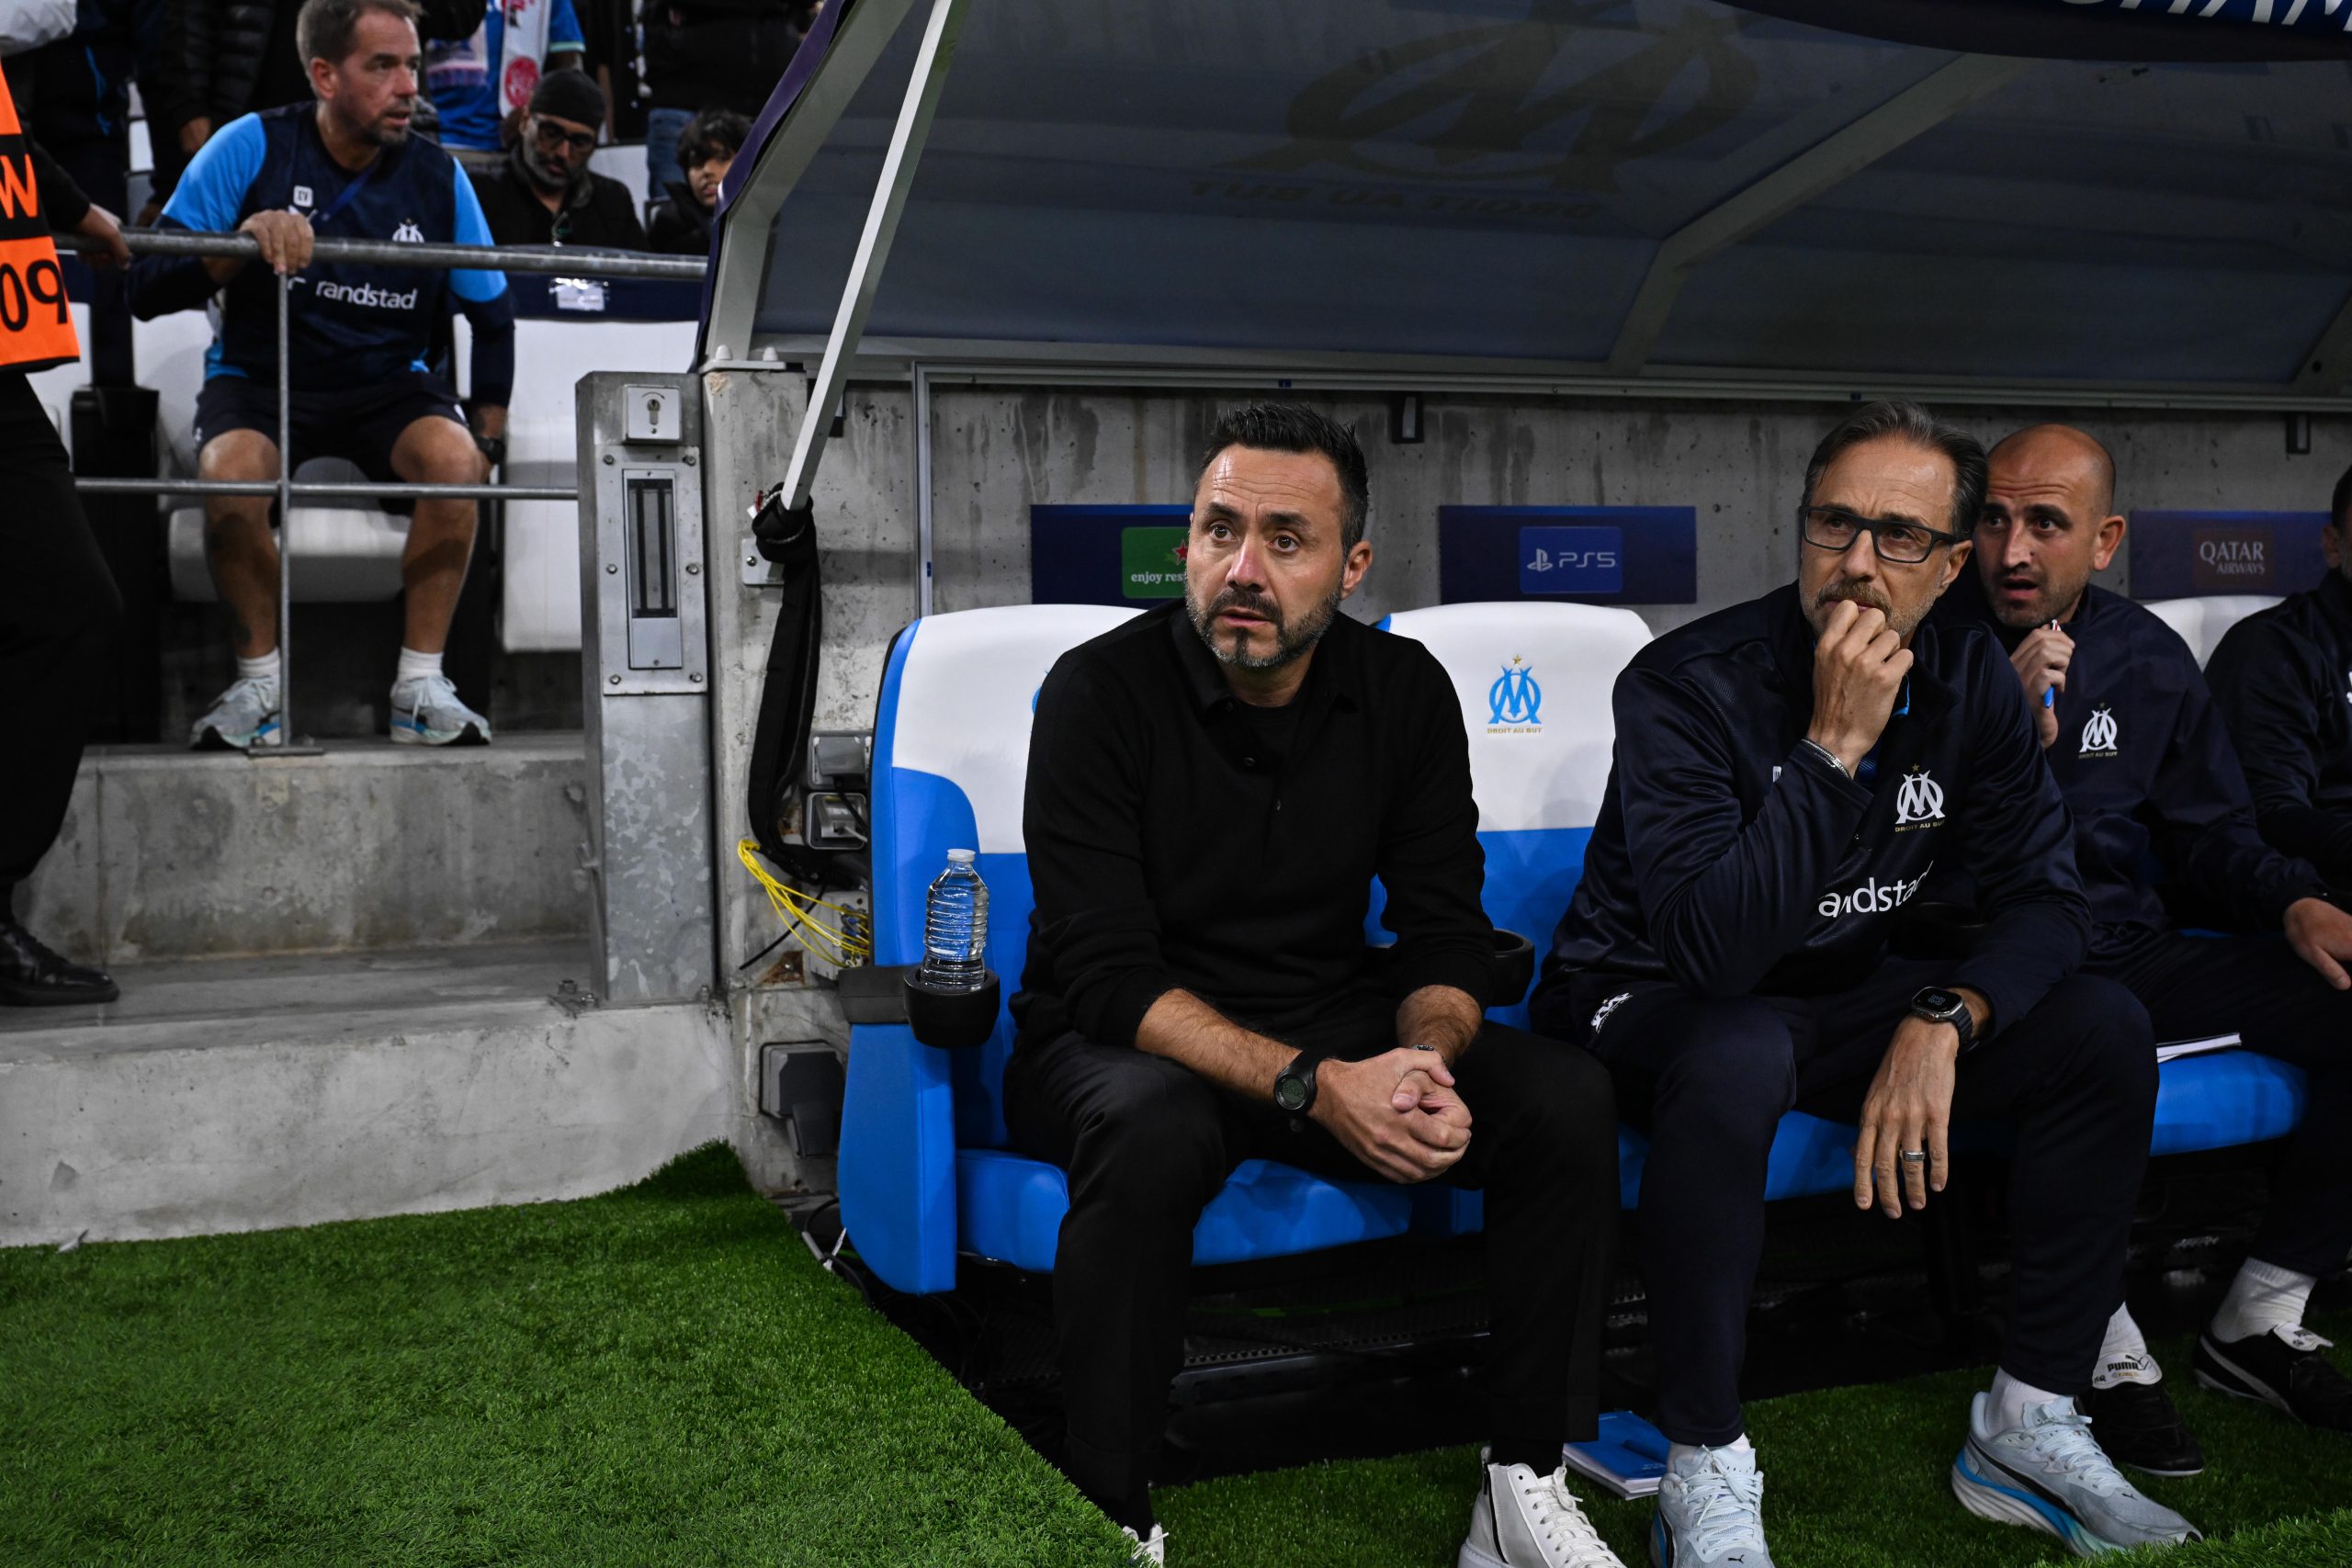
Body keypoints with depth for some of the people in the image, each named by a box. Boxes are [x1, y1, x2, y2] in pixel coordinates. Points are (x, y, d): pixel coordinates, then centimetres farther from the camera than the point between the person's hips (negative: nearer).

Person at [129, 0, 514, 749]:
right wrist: (239, 245, -29)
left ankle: (421, 685, -18)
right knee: (229, 471, -33)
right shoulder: (254, 147, -9)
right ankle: (259, 683, -13)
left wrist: (491, 433, 3)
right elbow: (147, 287, -11)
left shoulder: (437, 178, -3)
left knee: (455, 458, -30)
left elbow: (493, 313, 10)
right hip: (260, 378, -1)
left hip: (387, 384, 1)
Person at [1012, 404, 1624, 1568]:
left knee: (1565, 1100, -17)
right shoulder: (1099, 693, -15)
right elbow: (1106, 976, -21)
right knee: (1155, 1133, -38)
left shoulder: (1407, 693, -2)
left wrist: (1424, 1056, -25)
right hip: (1127, 1044, -4)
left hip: (1334, 1034, 4)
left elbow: (1445, 932, -1)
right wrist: (1312, 1086, -33)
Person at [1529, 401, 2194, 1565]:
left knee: (2104, 1028, -12)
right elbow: (1715, 952, -32)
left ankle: (2030, 1425, -1)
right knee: (1740, 1058, -40)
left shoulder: (1967, 681, -4)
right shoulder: (1689, 683, -23)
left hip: (1836, 998, 6)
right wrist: (1834, 745, -35)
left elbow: (2044, 898, -5)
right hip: (1648, 1002, -6)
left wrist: (1943, 1018, -24)